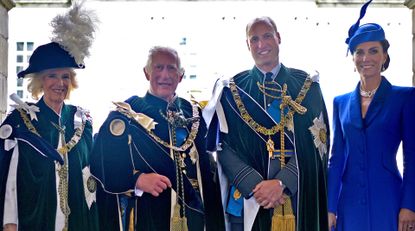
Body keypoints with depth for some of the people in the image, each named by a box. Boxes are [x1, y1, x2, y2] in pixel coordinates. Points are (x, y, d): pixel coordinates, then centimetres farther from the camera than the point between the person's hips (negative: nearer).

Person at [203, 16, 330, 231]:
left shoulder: (306, 86, 5)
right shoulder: (232, 90, 5)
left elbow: (317, 142, -3)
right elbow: (224, 147, -1)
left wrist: (282, 183, -15)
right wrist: (255, 185, -15)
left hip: (297, 199, 0)